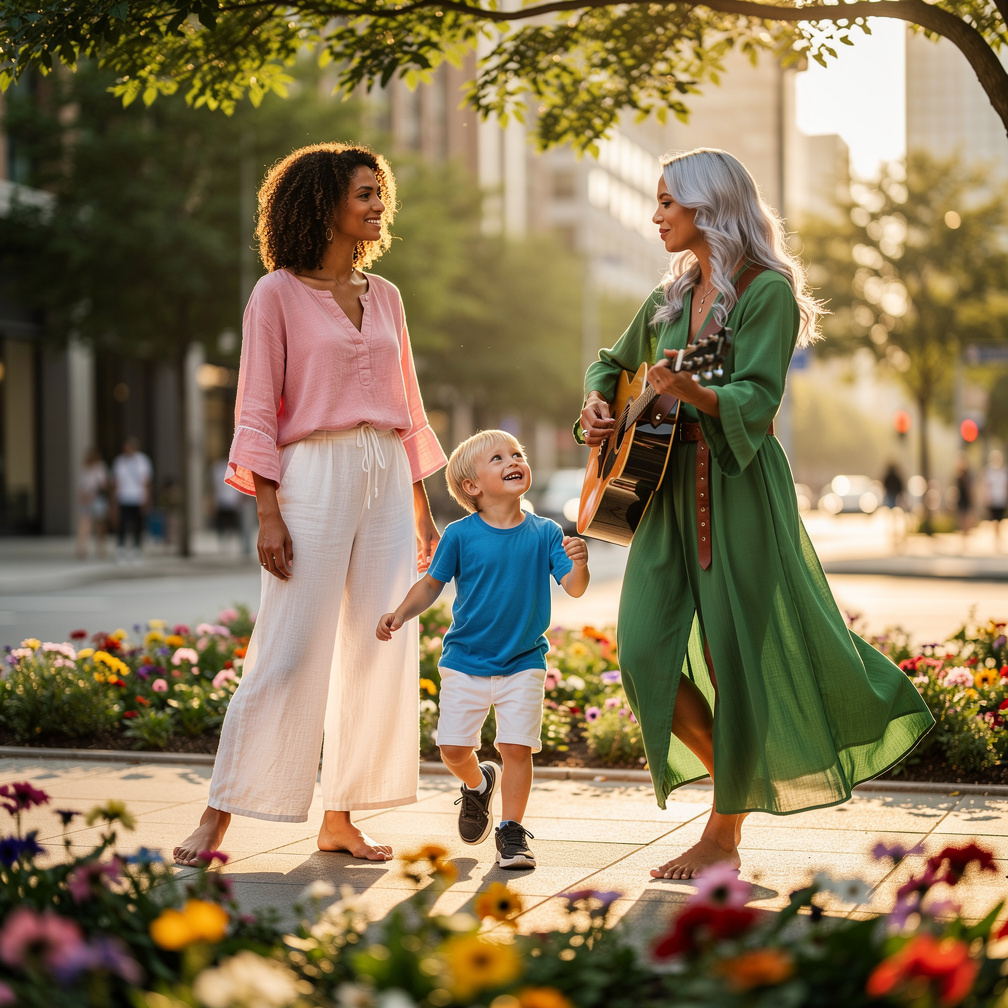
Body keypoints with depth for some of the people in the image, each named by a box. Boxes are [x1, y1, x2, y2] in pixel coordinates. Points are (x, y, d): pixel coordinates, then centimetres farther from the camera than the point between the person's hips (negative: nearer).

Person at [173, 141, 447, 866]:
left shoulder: (385, 297, 15)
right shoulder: (279, 293, -1)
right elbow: (257, 411, -4)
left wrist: (422, 509, 15)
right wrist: (267, 513, -12)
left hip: (387, 479, 6)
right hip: (315, 474, -6)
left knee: (379, 650, 2)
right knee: (289, 650, -9)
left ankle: (340, 818, 10)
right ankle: (218, 818, -2)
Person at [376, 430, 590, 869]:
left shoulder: (544, 533, -5)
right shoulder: (461, 535, -8)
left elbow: (574, 588, -10)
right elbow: (431, 584, 3)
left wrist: (579, 563, -31)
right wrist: (401, 613, -12)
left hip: (523, 664, 0)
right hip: (465, 663, 0)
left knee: (517, 747, -7)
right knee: (453, 748, 2)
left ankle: (511, 832, 9)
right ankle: (478, 784, 36)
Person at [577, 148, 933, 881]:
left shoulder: (768, 292, -6)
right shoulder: (670, 298, 15)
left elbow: (755, 399, -17)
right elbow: (614, 363, 30)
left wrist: (689, 391, -35)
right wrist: (597, 407, 9)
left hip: (740, 489, -6)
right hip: (668, 486, 7)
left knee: (738, 656, -3)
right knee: (646, 650, -4)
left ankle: (725, 835, 9)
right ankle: (739, 775, 18)